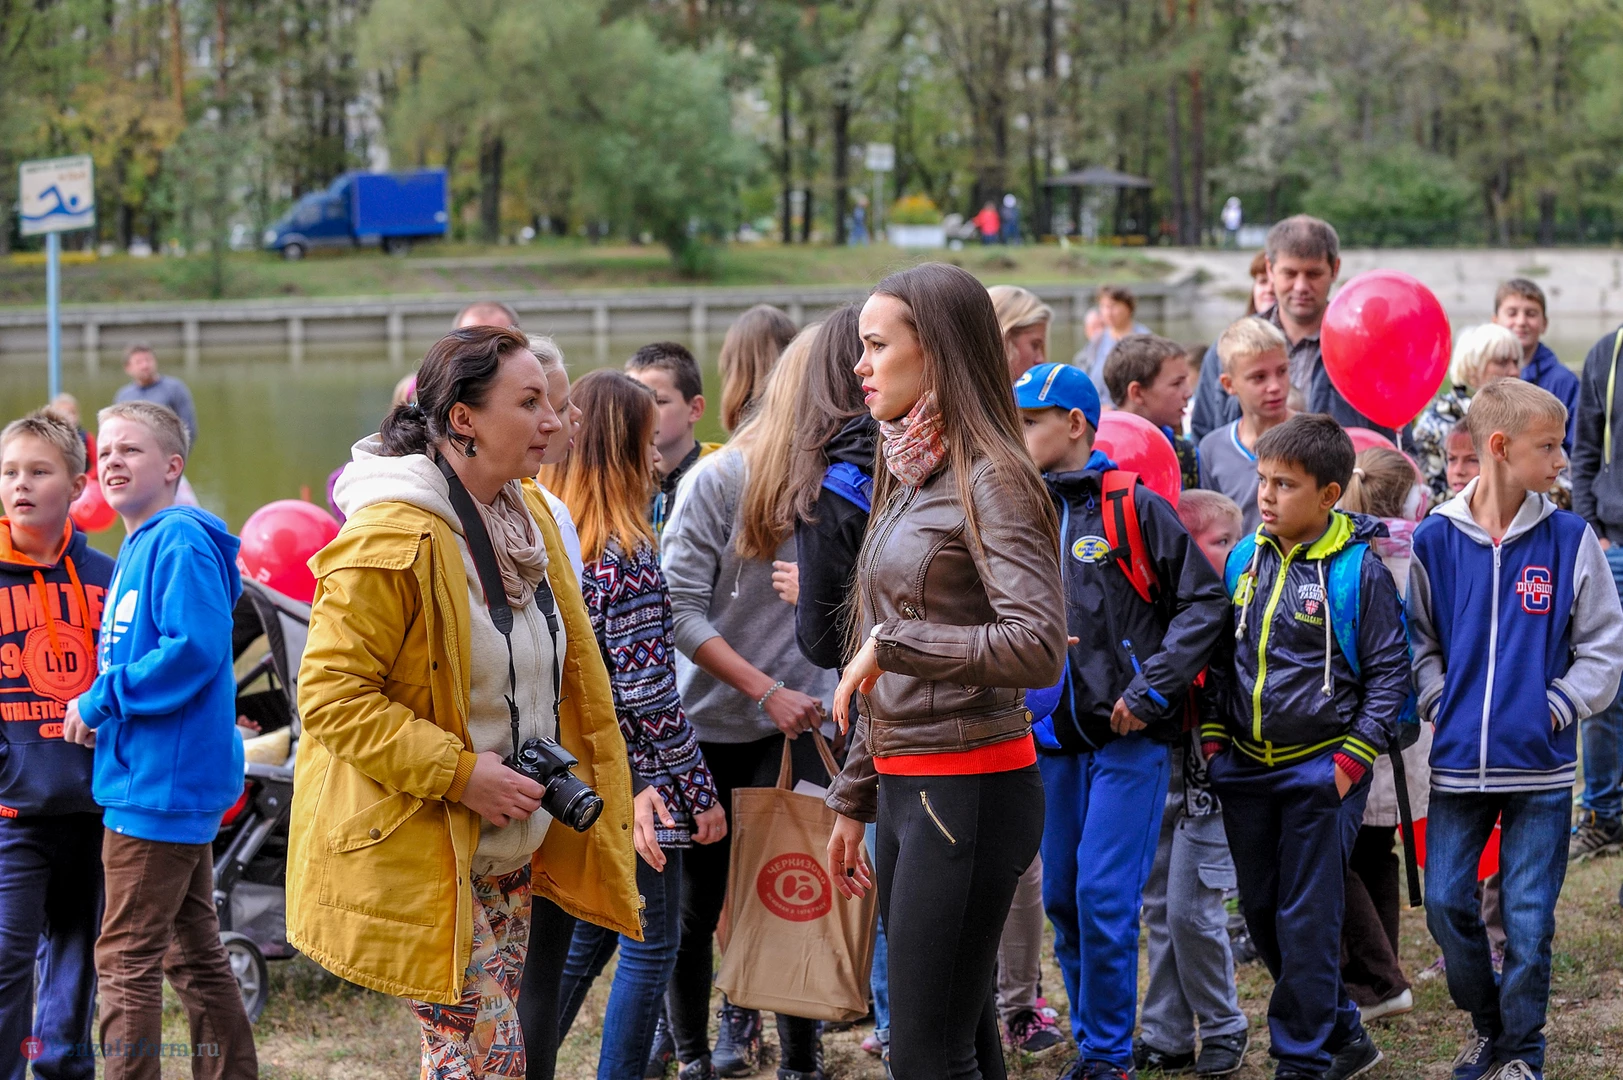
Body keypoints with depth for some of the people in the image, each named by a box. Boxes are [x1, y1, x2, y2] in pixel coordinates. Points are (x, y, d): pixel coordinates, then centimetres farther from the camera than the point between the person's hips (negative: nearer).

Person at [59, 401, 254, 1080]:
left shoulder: (180, 542, -14)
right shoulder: (138, 547, 18)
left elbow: (196, 647, -25)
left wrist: (101, 700, -17)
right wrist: (102, 705, 8)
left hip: (160, 786, -10)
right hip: (161, 785, 10)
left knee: (126, 960, -8)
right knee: (194, 954, 15)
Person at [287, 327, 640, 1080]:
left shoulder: (527, 515, 8)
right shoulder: (390, 539, -21)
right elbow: (331, 696, -22)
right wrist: (460, 773, -23)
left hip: (505, 845, 9)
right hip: (418, 850, -9)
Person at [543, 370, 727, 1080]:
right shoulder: (627, 556, -18)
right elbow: (646, 692, -19)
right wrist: (701, 792, -11)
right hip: (640, 783, -8)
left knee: (586, 937, 19)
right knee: (649, 949, 4)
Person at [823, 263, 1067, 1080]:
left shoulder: (992, 477, -12)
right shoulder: (909, 477, 15)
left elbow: (1037, 646, -24)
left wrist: (890, 642, -19)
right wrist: (855, 799, 21)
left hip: (968, 789, -9)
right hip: (907, 785, 9)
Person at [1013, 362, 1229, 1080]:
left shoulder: (1135, 508, -7)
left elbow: (1205, 601, -8)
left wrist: (1151, 689, -13)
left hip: (1128, 738, -6)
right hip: (1053, 737, 6)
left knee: (1104, 898, -9)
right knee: (1061, 899, 9)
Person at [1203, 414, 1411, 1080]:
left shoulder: (1359, 569, -10)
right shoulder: (1244, 560, 5)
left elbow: (1389, 672, -7)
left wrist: (1353, 758, -12)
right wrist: (1214, 736, 6)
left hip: (1322, 770, -6)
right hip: (1246, 770, 6)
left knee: (1307, 920, -4)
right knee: (1261, 913, 12)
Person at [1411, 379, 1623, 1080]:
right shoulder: (1434, 541, -1)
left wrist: (1557, 708, -7)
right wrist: (1440, 702, -3)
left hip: (1540, 767, -1)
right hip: (1458, 762, 1)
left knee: (1529, 919, 2)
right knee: (1446, 904, 4)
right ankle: (1486, 1022, 28)